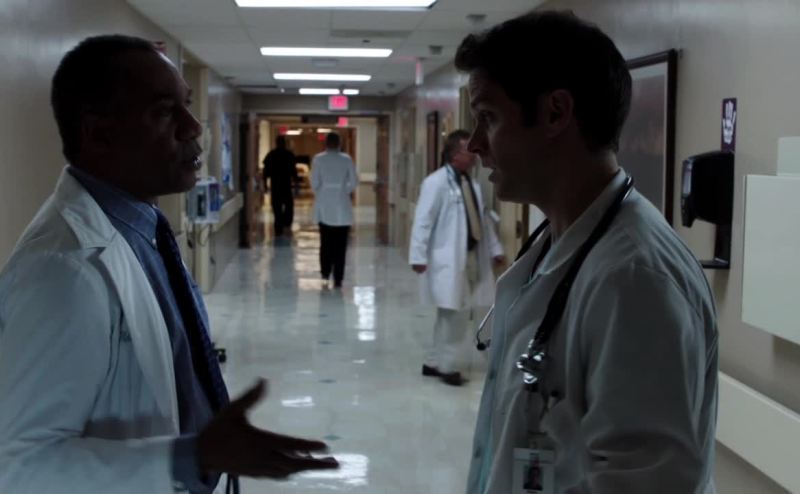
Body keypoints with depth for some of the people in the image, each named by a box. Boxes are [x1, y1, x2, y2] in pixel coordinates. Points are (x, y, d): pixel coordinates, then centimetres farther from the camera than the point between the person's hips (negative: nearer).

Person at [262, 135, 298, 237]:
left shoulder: (270, 155, 4)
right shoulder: (289, 154, -2)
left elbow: (266, 171, 3)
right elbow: (293, 170, -5)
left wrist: (265, 184, 9)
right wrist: (295, 182, 4)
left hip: (274, 185, 2)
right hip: (286, 184, -2)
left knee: (277, 207, 7)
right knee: (288, 205, 10)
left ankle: (278, 229, 6)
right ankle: (286, 225, -9)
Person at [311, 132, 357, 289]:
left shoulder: (318, 159, -3)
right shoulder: (347, 159, -1)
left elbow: (314, 182, -5)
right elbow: (353, 182, -2)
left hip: (324, 207, 0)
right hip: (342, 207, 0)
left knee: (325, 242, 11)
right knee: (340, 244, 4)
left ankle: (325, 275, 2)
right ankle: (338, 279, 2)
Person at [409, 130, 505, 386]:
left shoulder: (471, 183, 14)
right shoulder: (436, 182, -11)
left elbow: (483, 218, 19)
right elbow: (423, 221, -15)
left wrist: (495, 249, 17)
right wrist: (418, 256, -20)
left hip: (471, 256, 8)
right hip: (448, 259, -8)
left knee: (453, 314, 11)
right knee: (454, 313, -5)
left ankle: (435, 362, 22)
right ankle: (448, 365, 8)